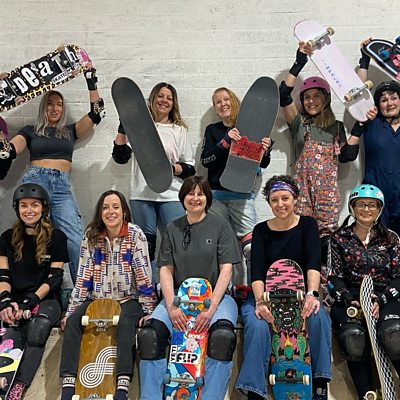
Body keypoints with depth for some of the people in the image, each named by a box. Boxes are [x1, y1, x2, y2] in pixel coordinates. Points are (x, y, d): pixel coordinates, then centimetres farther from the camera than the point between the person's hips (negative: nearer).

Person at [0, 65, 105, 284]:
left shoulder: (70, 131, 22)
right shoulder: (30, 131, 17)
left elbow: (96, 114, 14)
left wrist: (91, 81, 12)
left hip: (62, 186, 1)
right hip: (35, 180, -1)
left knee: (76, 240, -13)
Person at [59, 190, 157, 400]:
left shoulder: (135, 235, -7)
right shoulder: (91, 238, 3)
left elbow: (143, 275, -8)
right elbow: (83, 277, 5)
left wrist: (148, 309, -11)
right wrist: (70, 310, 2)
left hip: (128, 299, -3)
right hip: (97, 299, 4)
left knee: (125, 322, -34)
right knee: (73, 322, -22)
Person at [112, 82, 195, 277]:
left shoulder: (179, 130, 15)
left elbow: (190, 168, 11)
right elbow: (120, 157, 3)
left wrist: (171, 168, -9)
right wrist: (123, 127, -3)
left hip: (171, 196, 0)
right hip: (142, 195, 0)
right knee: (146, 245, 4)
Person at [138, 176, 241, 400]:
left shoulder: (220, 226, 4)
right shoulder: (173, 229, 12)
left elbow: (226, 270, -3)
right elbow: (166, 270, 6)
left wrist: (211, 309, -15)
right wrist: (171, 307, -11)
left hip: (215, 295, -2)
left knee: (223, 336, -33)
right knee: (149, 334, -24)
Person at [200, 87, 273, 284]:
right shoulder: (212, 130, 13)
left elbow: (262, 164, 7)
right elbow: (205, 160, -1)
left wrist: (265, 151, -15)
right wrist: (226, 141, -13)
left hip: (242, 195, -2)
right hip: (216, 194, 2)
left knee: (249, 244, -11)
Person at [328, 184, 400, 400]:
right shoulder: (339, 238, 13)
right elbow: (334, 277, 5)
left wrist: (381, 300, -11)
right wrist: (350, 301, -13)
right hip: (349, 298, 0)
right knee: (353, 337, -33)